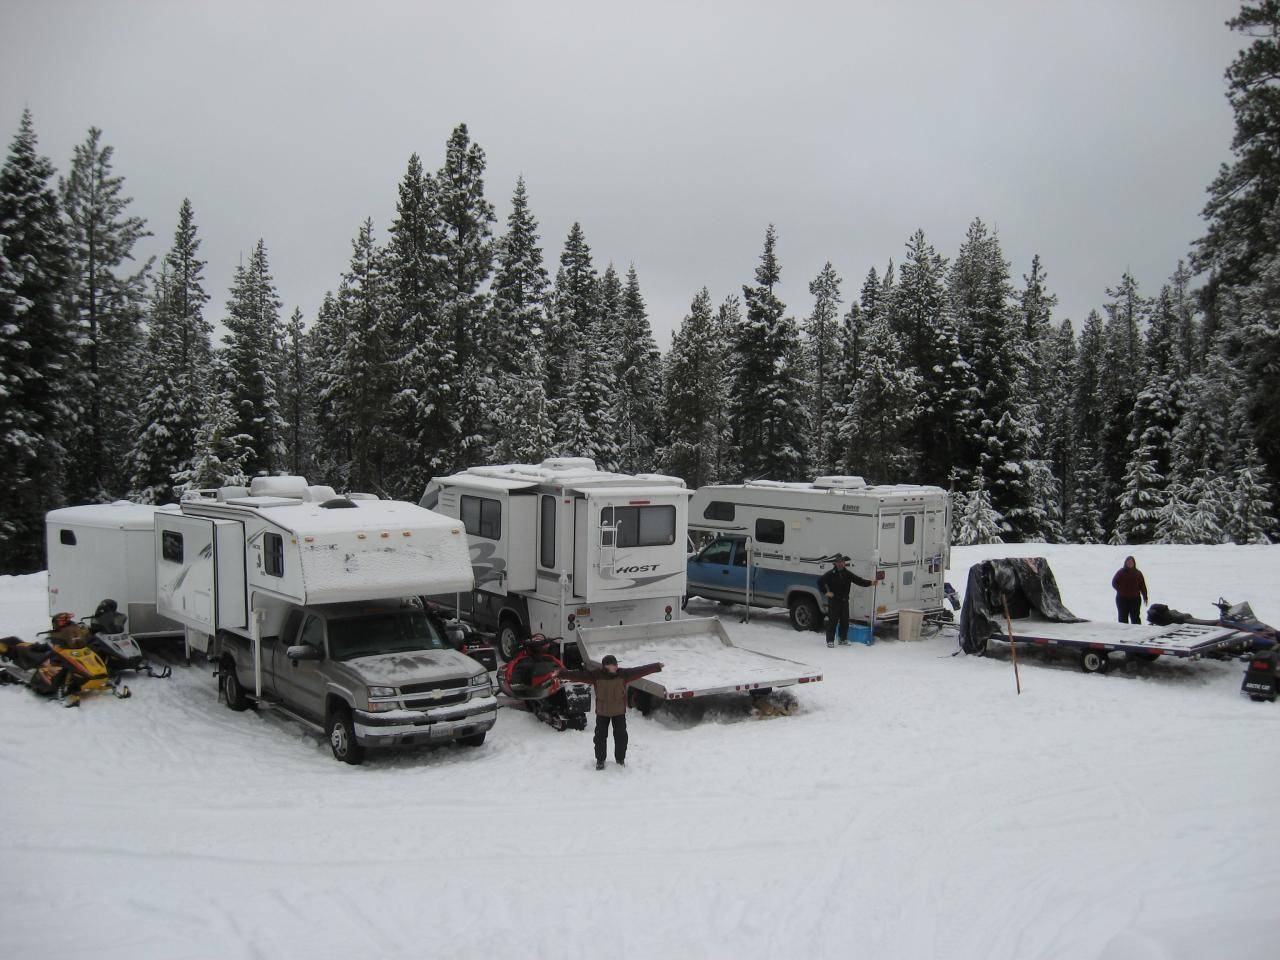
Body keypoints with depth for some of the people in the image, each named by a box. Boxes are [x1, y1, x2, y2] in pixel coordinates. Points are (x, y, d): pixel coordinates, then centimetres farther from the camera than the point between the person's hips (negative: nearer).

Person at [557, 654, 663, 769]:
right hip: (602, 712, -1)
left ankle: (620, 759, 28)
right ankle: (600, 760, 24)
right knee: (600, 736, 6)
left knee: (621, 736, 8)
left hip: (619, 712, 1)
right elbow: (579, 675, -18)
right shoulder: (596, 675, -15)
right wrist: (561, 674, -24)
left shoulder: (623, 674, -12)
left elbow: (640, 670, -10)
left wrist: (657, 666, -10)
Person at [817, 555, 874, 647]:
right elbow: (820, 581, -1)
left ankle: (843, 639, 23)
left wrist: (870, 583, -7)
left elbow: (859, 581, 4)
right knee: (832, 621, -4)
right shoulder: (831, 574, -5)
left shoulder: (848, 574, 6)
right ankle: (830, 641, 2)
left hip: (844, 601, 4)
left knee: (845, 621, 10)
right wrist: (826, 592, -6)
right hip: (833, 601, -4)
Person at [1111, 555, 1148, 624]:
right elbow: (1114, 583, 6)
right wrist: (1120, 590, -5)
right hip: (1122, 599, -1)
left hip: (1135, 599, 1)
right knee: (1123, 618, 3)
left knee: (1135, 617, 2)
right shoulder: (1121, 572, 3)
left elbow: (1142, 586, 7)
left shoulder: (1138, 573, 7)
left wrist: (1145, 597, 3)